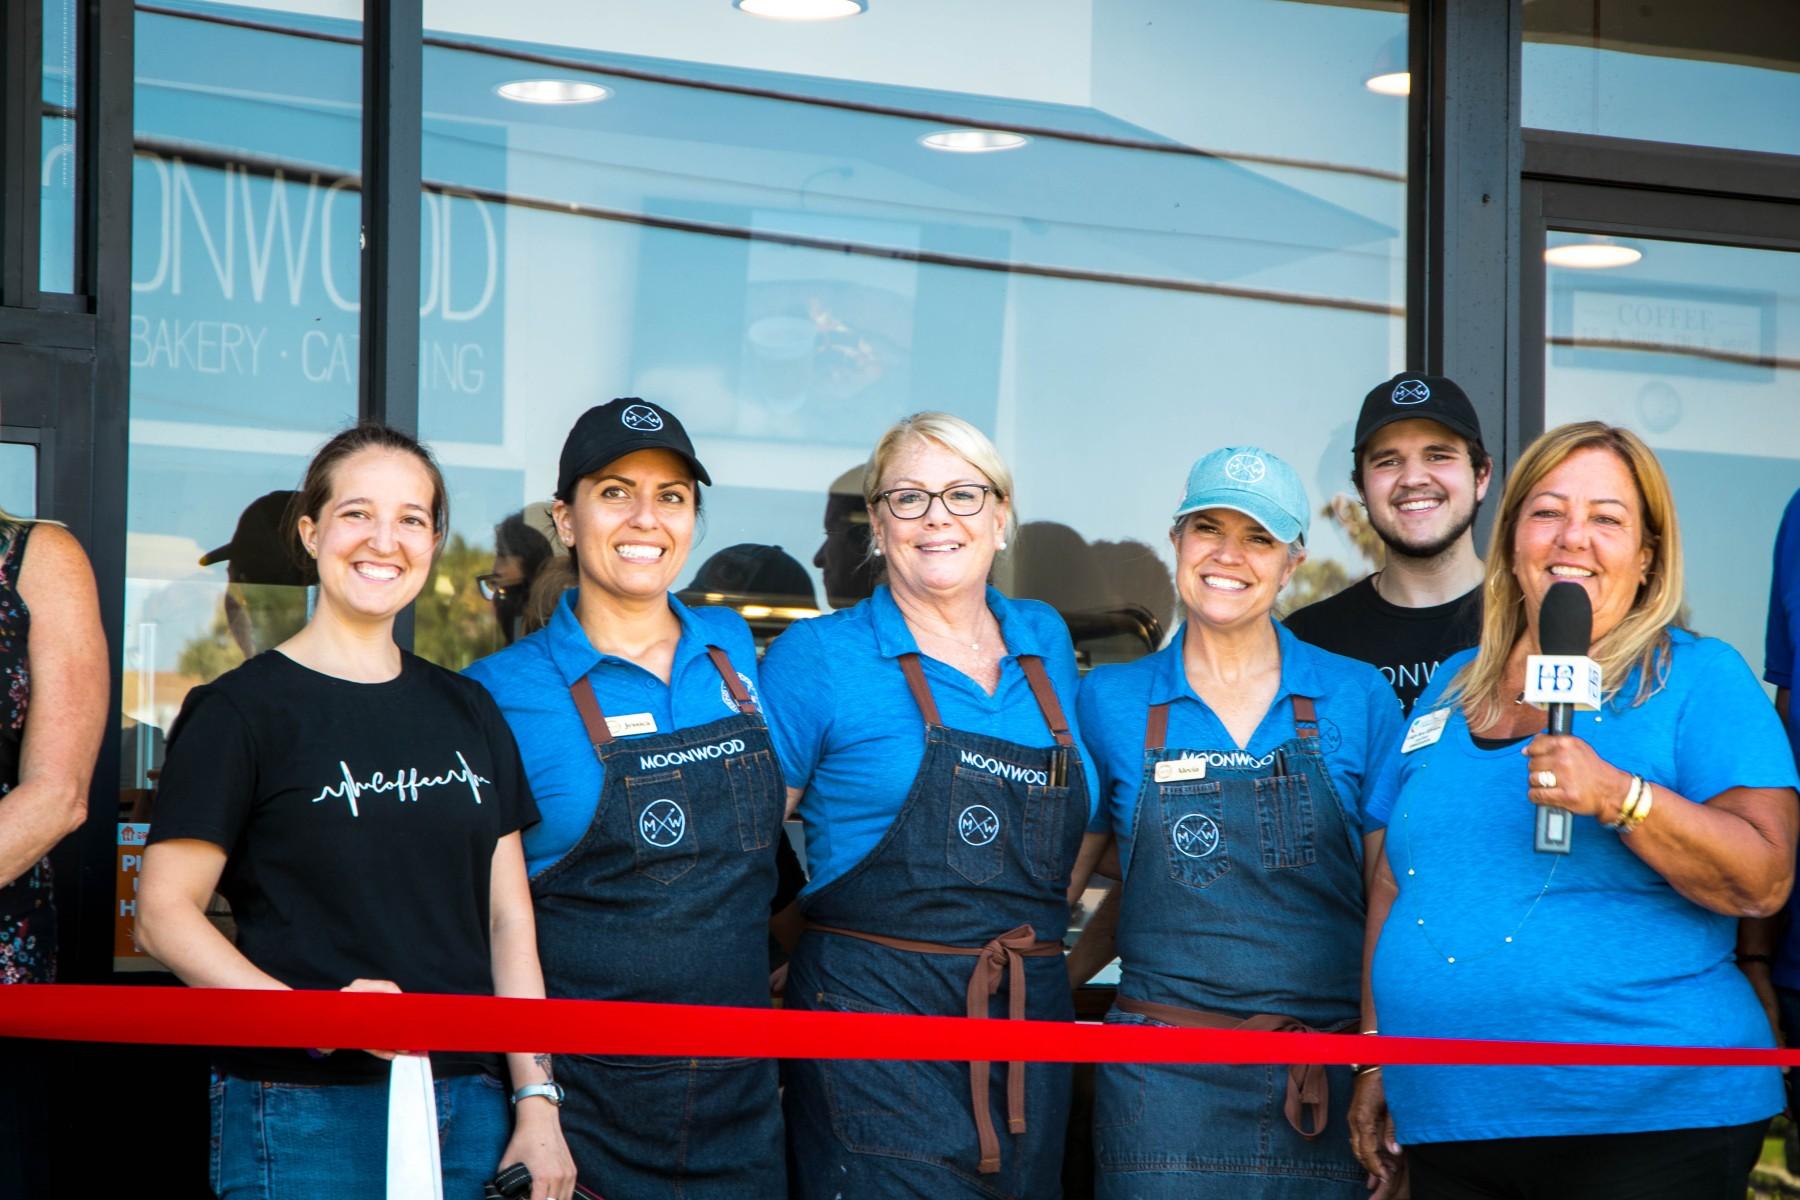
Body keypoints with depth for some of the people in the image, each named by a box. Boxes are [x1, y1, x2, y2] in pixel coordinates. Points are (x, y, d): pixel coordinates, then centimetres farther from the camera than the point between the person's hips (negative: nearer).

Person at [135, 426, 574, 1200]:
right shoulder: (240, 710, -4)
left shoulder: (468, 714, 13)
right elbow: (165, 912, -9)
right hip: (305, 1119, -5)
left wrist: (536, 1102, 4)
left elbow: (508, 917, 13)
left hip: (467, 1103, 5)